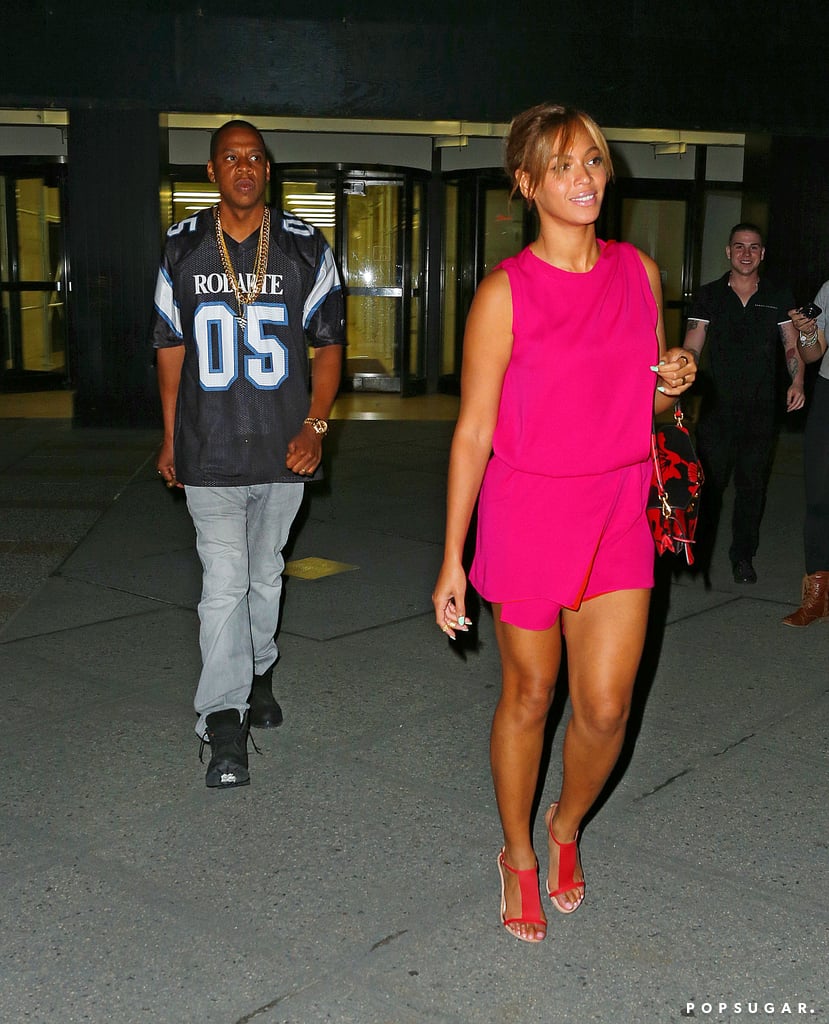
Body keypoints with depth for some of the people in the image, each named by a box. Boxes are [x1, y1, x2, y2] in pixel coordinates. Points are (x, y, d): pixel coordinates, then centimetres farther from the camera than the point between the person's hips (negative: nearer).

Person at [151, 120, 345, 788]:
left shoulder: (304, 249, 1)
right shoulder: (182, 249, 4)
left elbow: (328, 343, 5)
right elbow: (171, 346, 11)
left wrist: (315, 426, -7)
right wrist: (170, 437, 10)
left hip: (283, 449, 1)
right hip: (208, 450, -1)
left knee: (265, 575, 15)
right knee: (224, 579, -7)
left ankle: (258, 672, 38)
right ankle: (225, 724, -3)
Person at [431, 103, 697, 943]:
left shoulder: (639, 273, 6)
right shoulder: (505, 291, -9)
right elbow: (473, 430, -8)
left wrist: (672, 383, -7)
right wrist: (451, 559, -9)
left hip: (618, 512, 4)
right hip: (527, 512, -3)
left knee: (605, 706, 3)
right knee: (529, 695, 10)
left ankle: (567, 825, 34)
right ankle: (518, 855, 33)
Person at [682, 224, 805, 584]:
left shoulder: (778, 297, 9)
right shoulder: (709, 295, 6)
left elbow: (792, 346, 8)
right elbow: (691, 348, 1)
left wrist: (797, 382, -10)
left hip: (761, 410, 1)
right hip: (717, 408, -1)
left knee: (752, 484, 6)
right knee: (709, 483, 0)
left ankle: (743, 555, 19)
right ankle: (699, 552, 13)